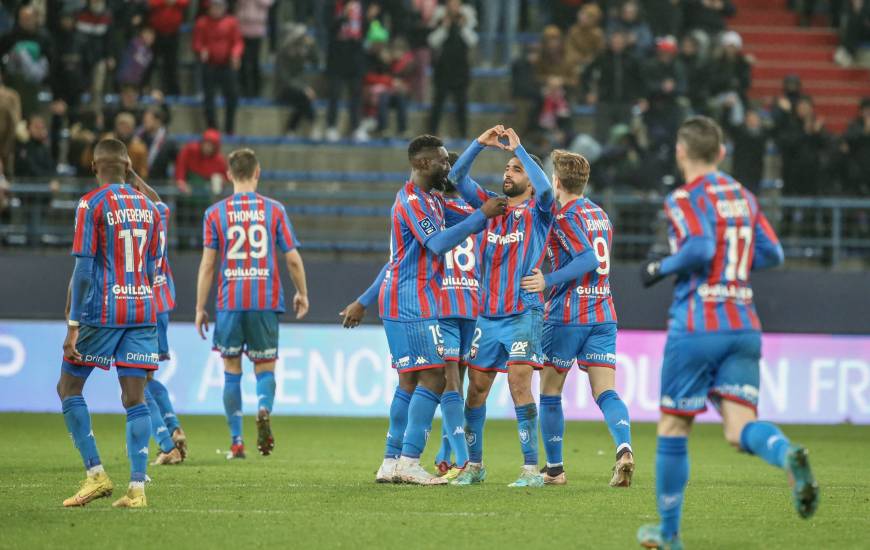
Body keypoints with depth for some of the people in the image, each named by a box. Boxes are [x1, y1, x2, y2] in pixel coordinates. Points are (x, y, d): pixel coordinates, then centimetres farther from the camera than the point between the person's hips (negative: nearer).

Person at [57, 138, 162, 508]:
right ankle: (137, 488, -5)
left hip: (101, 312, -5)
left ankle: (96, 474, 0)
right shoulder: (148, 207, 10)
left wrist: (72, 326, -11)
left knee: (69, 387, 9)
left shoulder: (91, 204, -8)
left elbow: (83, 269, -12)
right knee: (135, 398, 2)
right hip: (142, 311, 5)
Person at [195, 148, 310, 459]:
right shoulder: (274, 210, 3)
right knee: (265, 366, 10)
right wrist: (302, 294, 18)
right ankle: (264, 410, -22)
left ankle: (237, 442, 6)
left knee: (231, 371, 9)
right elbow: (293, 259, 3)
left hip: (230, 302, 0)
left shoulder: (215, 213, 2)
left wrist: (200, 308, 4)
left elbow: (207, 264, -1)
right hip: (266, 301, 0)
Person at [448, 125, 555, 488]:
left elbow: (545, 188, -20)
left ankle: (531, 469, -13)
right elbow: (456, 178, 10)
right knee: (476, 387, 7)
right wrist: (480, 144, -1)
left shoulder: (538, 211, 2)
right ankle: (474, 465, 19)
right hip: (488, 315, 5)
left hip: (524, 312, -5)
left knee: (519, 385, -15)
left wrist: (517, 148, -15)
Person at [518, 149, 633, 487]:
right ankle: (624, 449, -30)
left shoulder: (564, 217, -9)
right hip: (603, 315, 6)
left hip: (567, 316, -6)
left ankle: (554, 469, 15)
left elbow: (589, 259, -21)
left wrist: (548, 281, -21)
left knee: (550, 392, 10)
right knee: (606, 392, -4)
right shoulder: (601, 215, 15)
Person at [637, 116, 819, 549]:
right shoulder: (743, 197, 15)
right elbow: (772, 254, 15)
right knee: (740, 428, -3)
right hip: (745, 327, 5)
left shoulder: (685, 199, -6)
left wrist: (660, 269, -6)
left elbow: (700, 249, -22)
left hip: (695, 326, -5)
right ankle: (788, 456, -37)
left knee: (673, 428, 8)